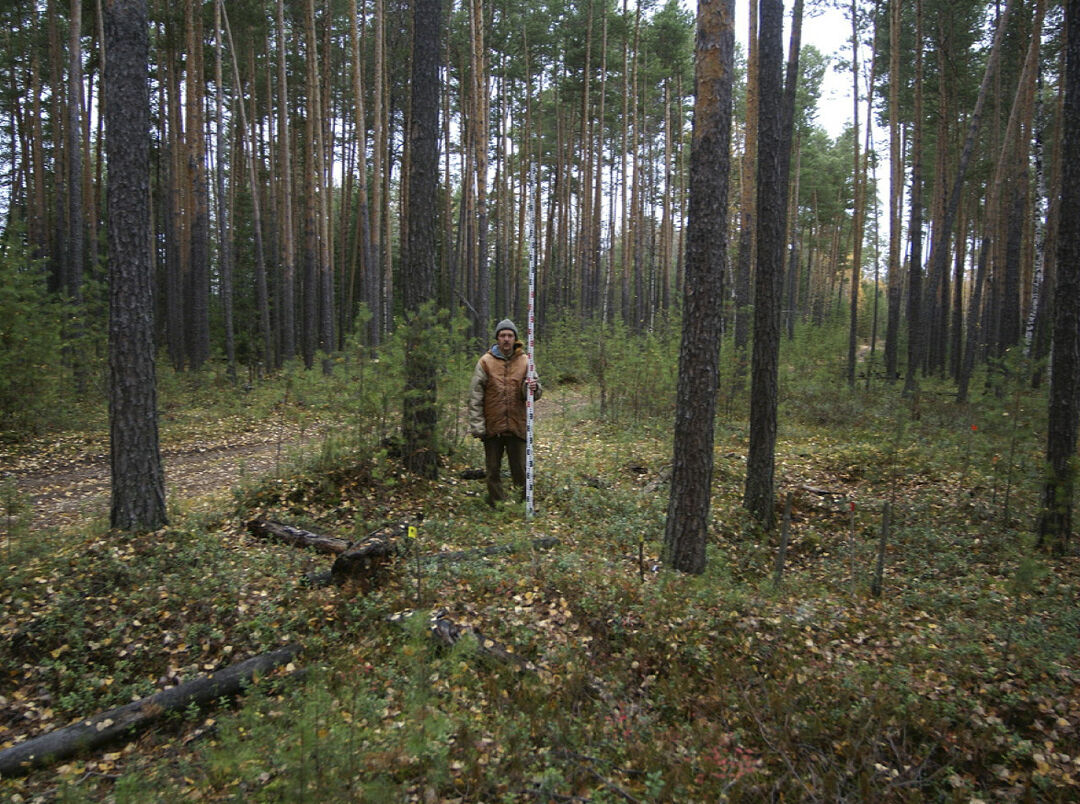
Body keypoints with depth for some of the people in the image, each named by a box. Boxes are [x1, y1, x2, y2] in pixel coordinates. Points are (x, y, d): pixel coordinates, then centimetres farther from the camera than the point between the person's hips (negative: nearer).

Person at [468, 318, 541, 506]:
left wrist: (532, 389, -19)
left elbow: (536, 393, 5)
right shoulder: (486, 362, -1)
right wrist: (477, 425, -8)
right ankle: (496, 504, 22)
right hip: (492, 427, 0)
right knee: (493, 471, 10)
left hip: (517, 427, 1)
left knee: (520, 470, 7)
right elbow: (475, 397, -1)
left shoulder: (525, 361, 4)